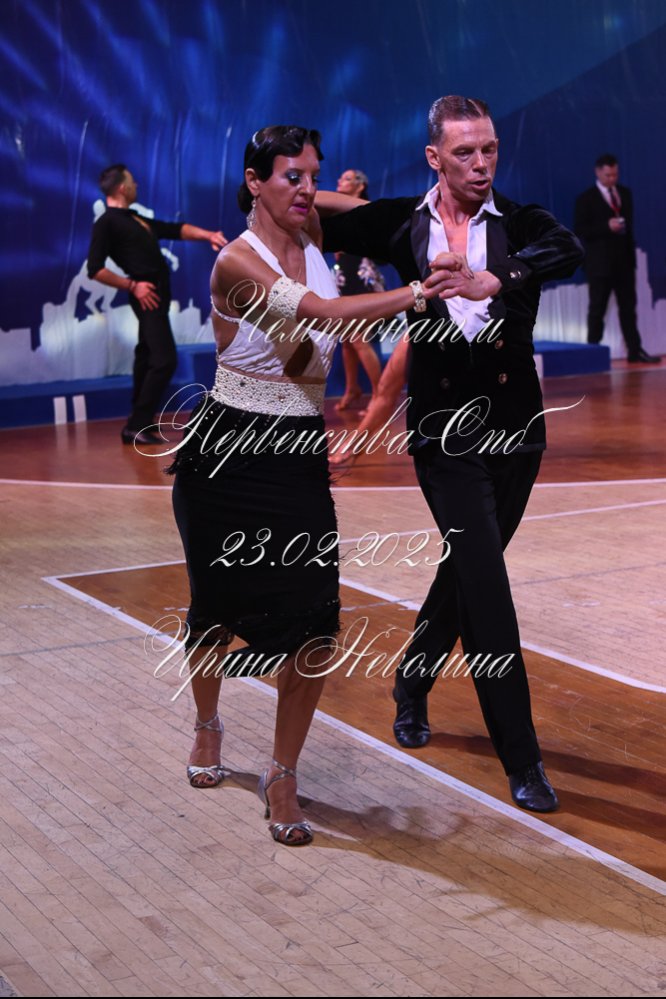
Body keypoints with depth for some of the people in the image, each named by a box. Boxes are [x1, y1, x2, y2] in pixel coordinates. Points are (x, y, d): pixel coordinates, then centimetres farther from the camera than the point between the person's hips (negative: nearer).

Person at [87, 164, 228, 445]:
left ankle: (138, 420, 24)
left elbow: (174, 229, 18)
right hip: (147, 294, -10)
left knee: (148, 354, 15)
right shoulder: (106, 223, -10)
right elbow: (95, 269, -16)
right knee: (164, 359, -12)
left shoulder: (133, 218, 17)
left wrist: (207, 235, 5)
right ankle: (136, 426, -7)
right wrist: (132, 286, -17)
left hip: (157, 291, 10)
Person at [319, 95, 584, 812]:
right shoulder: (403, 223, 0)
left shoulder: (520, 224, -3)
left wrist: (489, 281, -41)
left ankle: (412, 682, 43)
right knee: (484, 581, -10)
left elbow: (568, 251, -26)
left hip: (513, 425, 2)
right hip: (445, 428, -2)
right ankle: (522, 759, -5)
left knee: (468, 571, 15)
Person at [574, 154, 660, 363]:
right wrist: (606, 226, -21)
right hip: (600, 261, -5)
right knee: (597, 308, 0)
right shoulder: (586, 199, -4)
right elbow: (579, 230, -11)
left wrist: (631, 253, 13)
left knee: (628, 306, 4)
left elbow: (629, 223, 18)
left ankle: (635, 350, 5)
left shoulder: (625, 193, 12)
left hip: (624, 260, 5)